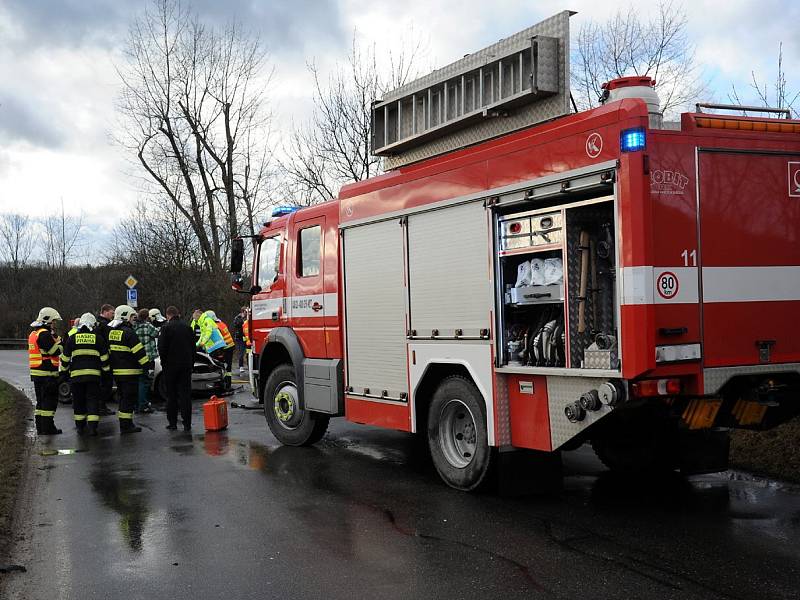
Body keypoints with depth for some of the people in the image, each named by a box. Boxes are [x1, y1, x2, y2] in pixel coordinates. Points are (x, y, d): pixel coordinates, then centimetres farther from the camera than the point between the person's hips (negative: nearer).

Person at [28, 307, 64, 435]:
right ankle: (47, 427, -4)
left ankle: (40, 427, 20)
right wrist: (60, 340, -3)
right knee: (50, 400, -4)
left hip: (36, 374, 10)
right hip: (47, 374, -10)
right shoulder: (45, 334, -15)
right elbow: (55, 351, -17)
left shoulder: (34, 333, 17)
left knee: (41, 401, 16)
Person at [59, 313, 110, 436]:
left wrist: (64, 371, 20)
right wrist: (107, 370, 17)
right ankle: (92, 426, -7)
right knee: (93, 400, 1)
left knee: (78, 400, 10)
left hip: (76, 374, 1)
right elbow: (104, 357, 6)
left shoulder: (72, 337, 6)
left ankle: (80, 426, 15)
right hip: (94, 374, -1)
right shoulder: (98, 338, 4)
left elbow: (65, 357, 9)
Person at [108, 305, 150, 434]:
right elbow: (138, 351, -17)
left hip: (116, 371, 9)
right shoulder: (128, 332, -14)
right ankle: (126, 425, -5)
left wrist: (109, 367, 26)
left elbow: (108, 350, 20)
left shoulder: (111, 331, 13)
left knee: (123, 397, 16)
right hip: (129, 371, -9)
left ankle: (125, 424, 21)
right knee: (129, 398, -4)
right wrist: (146, 364, -10)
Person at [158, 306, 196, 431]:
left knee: (171, 395, 6)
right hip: (186, 365, 3)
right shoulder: (188, 328, 5)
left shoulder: (166, 328, -9)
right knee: (185, 394, 3)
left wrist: (164, 363, 3)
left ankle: (172, 422, 8)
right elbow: (193, 347, 10)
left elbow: (162, 348, -9)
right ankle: (187, 423, 0)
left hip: (171, 365, -3)